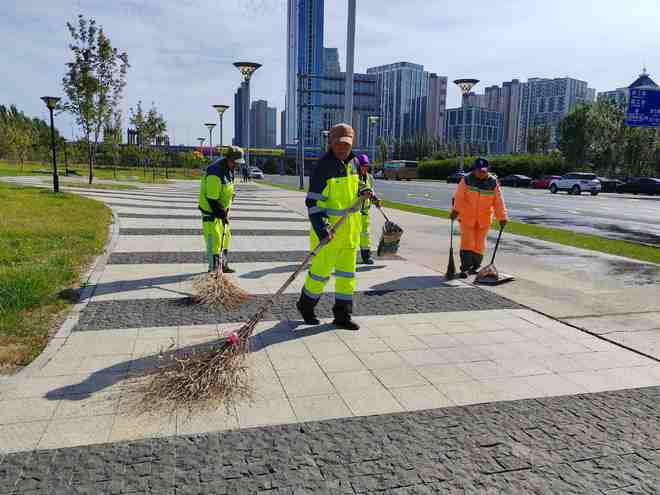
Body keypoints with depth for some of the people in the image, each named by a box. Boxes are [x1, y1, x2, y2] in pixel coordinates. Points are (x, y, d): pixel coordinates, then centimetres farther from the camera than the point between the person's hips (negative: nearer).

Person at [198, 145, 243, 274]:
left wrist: (226, 211, 9)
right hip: (210, 211, -10)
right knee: (214, 239, -8)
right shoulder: (215, 173, -26)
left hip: (221, 209, 10)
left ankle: (223, 265, 26)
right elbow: (212, 199, -26)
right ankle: (213, 267, 0)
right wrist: (223, 215, -21)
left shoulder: (229, 169, 4)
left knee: (225, 237, 15)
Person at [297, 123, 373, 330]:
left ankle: (342, 315, 21)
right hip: (330, 226, -7)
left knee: (347, 271, 10)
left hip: (351, 225, 7)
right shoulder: (323, 166, -14)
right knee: (321, 269, 1)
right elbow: (313, 201, -17)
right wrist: (321, 228, -26)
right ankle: (306, 305, 26)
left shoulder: (353, 162, 9)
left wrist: (362, 191, 3)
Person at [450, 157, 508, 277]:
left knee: (480, 243, 9)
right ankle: (465, 268, -2)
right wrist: (455, 210, -23)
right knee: (467, 242, -6)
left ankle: (476, 266, 26)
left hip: (484, 218, 2)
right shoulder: (466, 180, -8)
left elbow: (498, 201, -4)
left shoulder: (493, 182, -4)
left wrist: (502, 217, -7)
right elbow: (459, 197, -11)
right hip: (467, 216, -1)